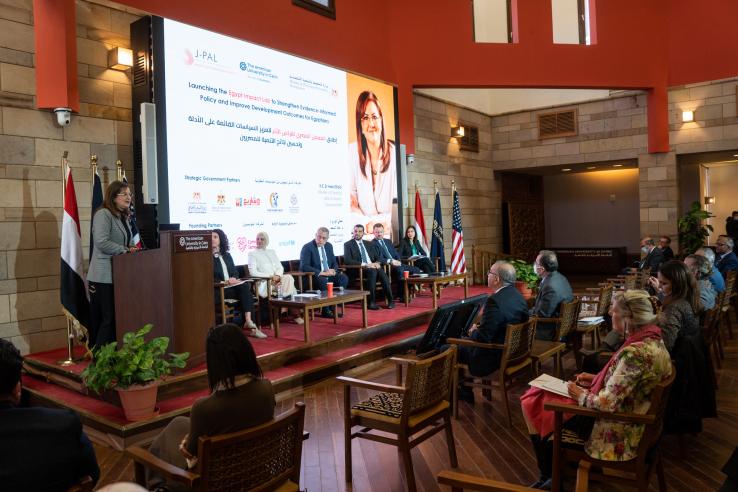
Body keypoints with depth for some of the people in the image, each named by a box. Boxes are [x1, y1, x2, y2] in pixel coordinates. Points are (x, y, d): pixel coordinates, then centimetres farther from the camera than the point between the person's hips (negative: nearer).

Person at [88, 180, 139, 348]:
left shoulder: (123, 217, 18)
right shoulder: (103, 214, -9)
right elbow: (101, 242, -21)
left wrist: (132, 248, 7)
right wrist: (125, 250, -16)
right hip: (104, 277, -9)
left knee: (116, 318, 9)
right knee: (108, 318, -6)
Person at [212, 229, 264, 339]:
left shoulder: (227, 255, 21)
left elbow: (235, 272, 18)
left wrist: (234, 278, -6)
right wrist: (225, 282, -17)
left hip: (231, 285, 5)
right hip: (217, 289, -5)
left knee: (246, 286, -27)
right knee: (244, 289, -26)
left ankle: (248, 321, -37)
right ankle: (248, 321, -26)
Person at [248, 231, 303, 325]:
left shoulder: (272, 252, 25)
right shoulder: (252, 254, 10)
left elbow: (280, 267, 17)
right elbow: (253, 272, -3)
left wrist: (277, 275, -8)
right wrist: (270, 277, -13)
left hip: (277, 279, 4)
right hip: (264, 282, -4)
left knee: (289, 277, -30)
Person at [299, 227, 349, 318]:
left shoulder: (329, 246, 11)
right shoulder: (307, 247, -9)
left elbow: (334, 262, 17)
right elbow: (304, 266, -18)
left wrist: (333, 270, -8)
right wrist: (321, 273, -25)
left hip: (329, 274, 7)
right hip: (314, 276, -6)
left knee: (344, 278, -18)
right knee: (323, 281, -37)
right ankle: (325, 311, -23)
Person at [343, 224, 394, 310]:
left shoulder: (369, 244, 22)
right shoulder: (348, 244, 6)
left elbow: (377, 257, 18)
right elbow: (347, 260, -8)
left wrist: (377, 263, -8)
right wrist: (364, 264, -18)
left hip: (372, 267, 4)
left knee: (381, 271, -30)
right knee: (372, 271, -35)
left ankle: (390, 300, -29)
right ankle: (371, 302, -33)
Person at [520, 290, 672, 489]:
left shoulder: (634, 352, -32)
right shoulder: (652, 338, -2)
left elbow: (609, 402, -29)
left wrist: (582, 395, -12)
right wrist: (596, 378, 8)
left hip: (616, 430, -9)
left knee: (537, 407, 7)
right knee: (536, 397, 14)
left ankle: (549, 477, 28)